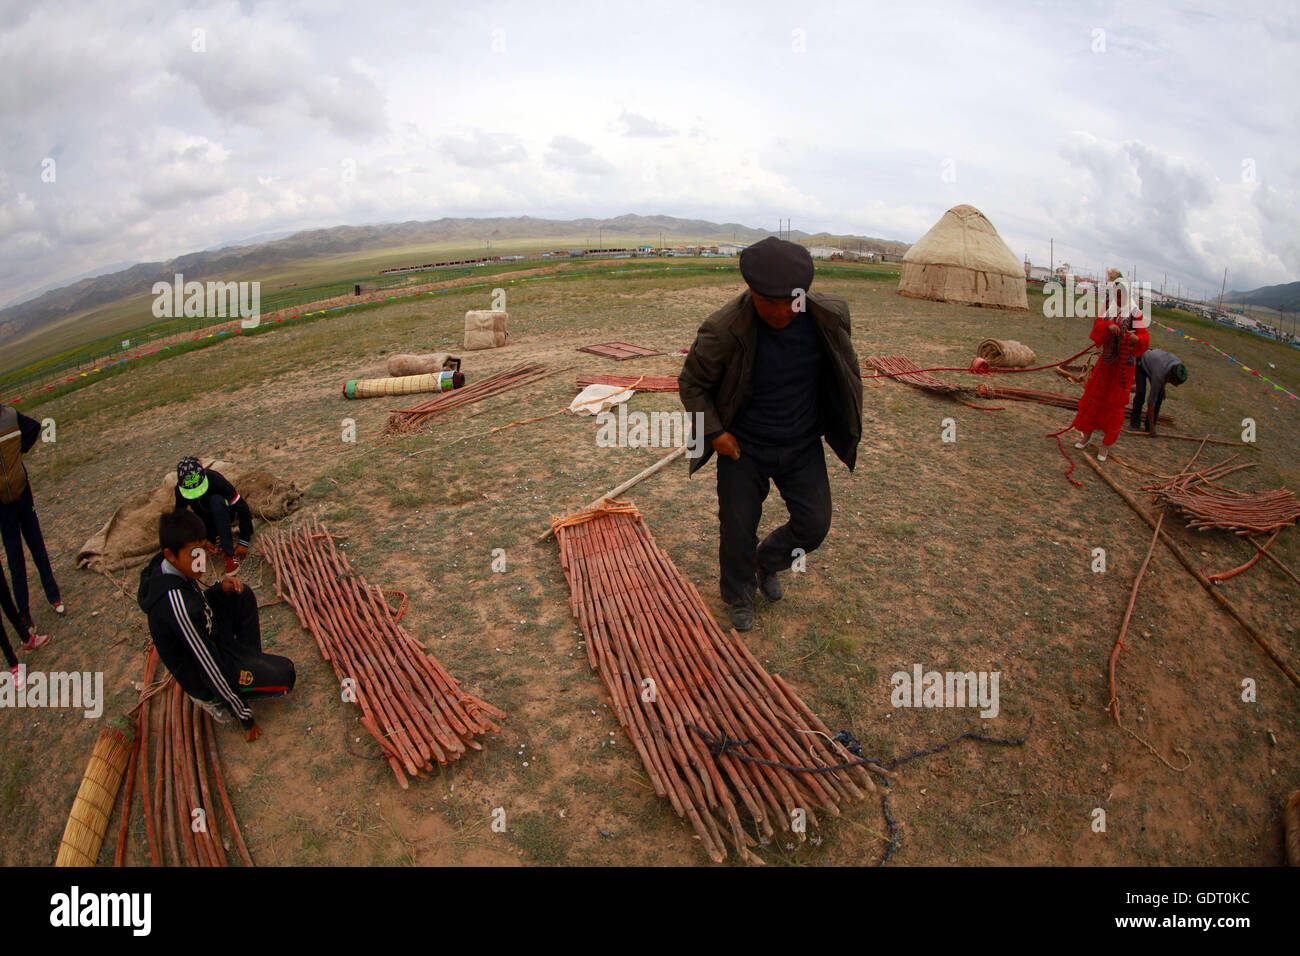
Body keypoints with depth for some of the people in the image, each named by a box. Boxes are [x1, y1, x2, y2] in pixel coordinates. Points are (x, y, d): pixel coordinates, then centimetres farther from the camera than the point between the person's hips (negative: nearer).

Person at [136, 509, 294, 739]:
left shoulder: (164, 567, -10)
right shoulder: (175, 602, -37)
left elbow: (200, 602, 12)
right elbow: (210, 669, -30)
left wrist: (221, 588, -11)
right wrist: (246, 717, -21)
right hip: (200, 676, -9)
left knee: (242, 595, 8)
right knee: (284, 674, -16)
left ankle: (251, 663, 11)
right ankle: (211, 698, 2)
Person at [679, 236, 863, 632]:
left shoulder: (829, 316, -14)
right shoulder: (724, 330, -25)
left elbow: (843, 372, 7)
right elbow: (691, 384, -9)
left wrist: (842, 427, 10)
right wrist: (715, 432, -16)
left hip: (803, 446, 3)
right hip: (743, 448, -3)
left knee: (814, 523, 5)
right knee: (738, 529, 6)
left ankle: (768, 562, 38)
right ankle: (738, 598, 35)